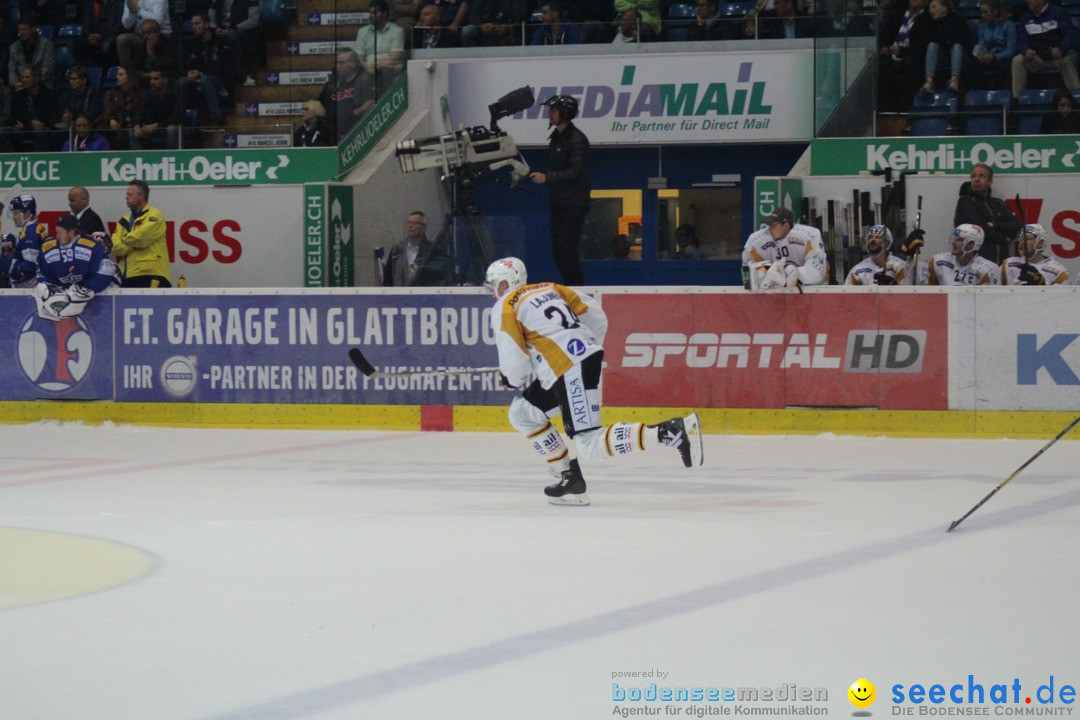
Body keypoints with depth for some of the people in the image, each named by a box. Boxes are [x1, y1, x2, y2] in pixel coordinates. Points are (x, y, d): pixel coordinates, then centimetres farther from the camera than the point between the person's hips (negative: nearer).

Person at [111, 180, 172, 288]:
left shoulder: (154, 216, -2)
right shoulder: (125, 220, 19)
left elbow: (140, 238, -15)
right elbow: (116, 247, 7)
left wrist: (125, 239, 4)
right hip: (128, 277, 7)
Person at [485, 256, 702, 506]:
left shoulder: (504, 308, 0)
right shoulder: (548, 289, 21)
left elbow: (514, 364, -7)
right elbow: (597, 318, 18)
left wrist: (512, 380, 16)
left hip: (570, 372, -9)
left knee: (590, 447, -13)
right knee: (521, 413, 21)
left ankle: (672, 431, -25)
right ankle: (570, 479, 17)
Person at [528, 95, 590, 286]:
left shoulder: (576, 140, -16)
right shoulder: (556, 137, 13)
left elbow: (576, 173, -24)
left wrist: (547, 178, -30)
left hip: (574, 203, -9)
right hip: (558, 201, 9)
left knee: (566, 248, -13)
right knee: (557, 248, 9)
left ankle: (577, 286, -7)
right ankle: (569, 285, 17)